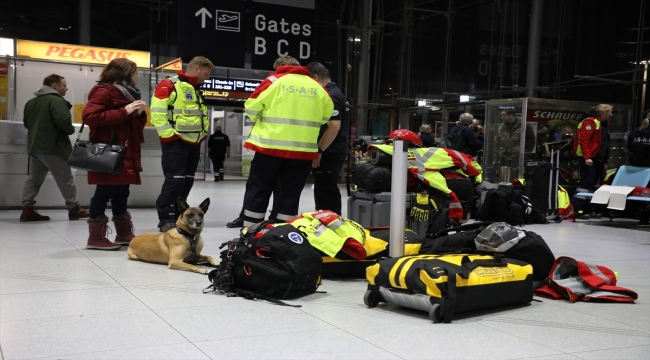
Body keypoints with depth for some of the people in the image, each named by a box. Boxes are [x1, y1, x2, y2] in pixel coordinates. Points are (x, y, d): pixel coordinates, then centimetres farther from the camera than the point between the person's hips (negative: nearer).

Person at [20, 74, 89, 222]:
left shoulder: (31, 102, 15)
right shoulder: (57, 100, -14)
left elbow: (26, 123, 22)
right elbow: (63, 121, -27)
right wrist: (71, 130, -8)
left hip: (34, 146, 8)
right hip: (52, 147, -8)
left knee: (34, 178, 11)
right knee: (65, 178, 3)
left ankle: (27, 209, 7)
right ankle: (73, 208, 11)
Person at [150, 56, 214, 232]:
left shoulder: (197, 90, 19)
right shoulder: (169, 85, -9)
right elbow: (157, 111, -16)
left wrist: (203, 133, 18)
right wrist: (168, 134, -18)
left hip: (194, 143, 9)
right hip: (175, 143, -9)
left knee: (187, 181, 9)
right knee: (175, 180, -12)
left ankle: (177, 215, 18)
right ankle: (165, 219, -4)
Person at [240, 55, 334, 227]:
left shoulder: (274, 81, -1)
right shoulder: (317, 87, 9)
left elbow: (251, 107, 0)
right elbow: (326, 115, 15)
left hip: (270, 146, -2)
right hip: (303, 149, 3)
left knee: (258, 190, 8)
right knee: (291, 194, 10)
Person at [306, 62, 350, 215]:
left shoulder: (330, 96, -15)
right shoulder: (335, 93, 17)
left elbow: (334, 126, -26)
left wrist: (319, 151, -23)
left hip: (329, 152, -11)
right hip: (335, 151, 11)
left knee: (325, 191, -8)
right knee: (328, 190, 15)